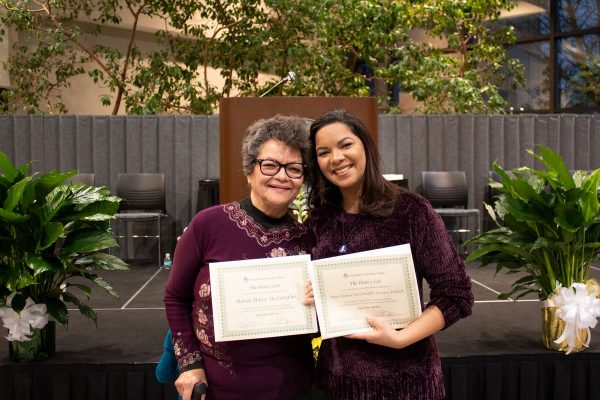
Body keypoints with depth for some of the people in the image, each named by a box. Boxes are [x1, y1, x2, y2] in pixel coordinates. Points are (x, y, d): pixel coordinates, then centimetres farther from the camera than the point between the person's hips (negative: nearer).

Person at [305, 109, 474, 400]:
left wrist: (400, 338, -21)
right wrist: (311, 299, -9)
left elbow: (456, 295, -12)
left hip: (402, 377, -4)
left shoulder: (410, 210, -12)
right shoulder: (320, 220, 2)